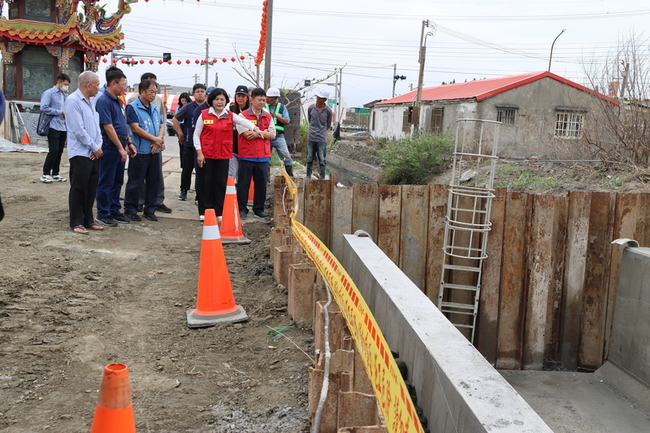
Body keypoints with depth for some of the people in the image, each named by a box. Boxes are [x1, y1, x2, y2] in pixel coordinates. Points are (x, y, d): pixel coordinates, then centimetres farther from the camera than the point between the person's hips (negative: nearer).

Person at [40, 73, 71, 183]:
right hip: (54, 127, -7)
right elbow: (44, 108, -16)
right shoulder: (49, 93, -5)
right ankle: (45, 174, 1)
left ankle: (55, 174, 18)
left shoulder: (64, 95, 17)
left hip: (63, 127, 7)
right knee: (53, 151, -9)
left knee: (59, 151, 9)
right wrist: (60, 112, -13)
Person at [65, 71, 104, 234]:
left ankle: (88, 220, 22)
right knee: (78, 188, 0)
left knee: (91, 188, 12)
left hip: (94, 153, 8)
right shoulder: (73, 101, -13)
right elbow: (79, 130, -18)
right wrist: (95, 148, -11)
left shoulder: (91, 101, 12)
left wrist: (98, 147, -1)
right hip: (80, 153, -8)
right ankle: (76, 223, 9)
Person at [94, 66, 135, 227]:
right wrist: (120, 148, -17)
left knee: (117, 181, 14)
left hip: (120, 144, 9)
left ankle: (114, 210, 23)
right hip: (110, 145, -9)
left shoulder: (117, 101, 14)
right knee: (106, 182, 0)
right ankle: (103, 213, 9)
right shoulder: (103, 101, -14)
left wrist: (129, 143, 16)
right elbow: (108, 127, -18)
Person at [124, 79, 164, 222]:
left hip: (154, 151, 7)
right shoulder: (132, 107, -7)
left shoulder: (154, 108, 14)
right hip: (140, 151, -7)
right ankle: (130, 210, 10)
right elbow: (136, 128, -14)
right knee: (135, 182, 0)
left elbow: (161, 125, 13)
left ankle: (150, 210, 20)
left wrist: (158, 141, -7)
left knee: (154, 181, 10)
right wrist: (155, 139, -11)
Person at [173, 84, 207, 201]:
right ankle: (184, 191, 23)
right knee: (187, 169, 9)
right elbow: (175, 119, 9)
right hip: (189, 143, 0)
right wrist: (180, 134, 4)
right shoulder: (188, 107, 0)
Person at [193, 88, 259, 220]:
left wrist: (255, 129, -35)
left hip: (223, 155, 2)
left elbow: (244, 121, -15)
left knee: (221, 182, 5)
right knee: (206, 182, 3)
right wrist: (199, 152, -7)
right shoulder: (204, 115, 0)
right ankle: (204, 211, 13)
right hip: (206, 154, -1)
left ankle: (219, 212, 15)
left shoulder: (230, 116, 4)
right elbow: (196, 134, 2)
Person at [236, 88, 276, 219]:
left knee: (261, 183, 8)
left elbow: (272, 135, 2)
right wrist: (263, 132, -6)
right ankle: (242, 209, 11)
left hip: (263, 156, 4)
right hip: (246, 156, -4)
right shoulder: (243, 115, -2)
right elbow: (246, 133, -14)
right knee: (243, 183, 2)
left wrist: (257, 133, -11)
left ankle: (259, 209, 20)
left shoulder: (268, 117, 11)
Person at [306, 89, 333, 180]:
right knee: (309, 159, 9)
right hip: (311, 138, 2)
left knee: (322, 160, 0)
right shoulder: (311, 108, 1)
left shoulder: (328, 111, -3)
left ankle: (322, 178, 7)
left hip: (321, 139, -2)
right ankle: (308, 177, 19)